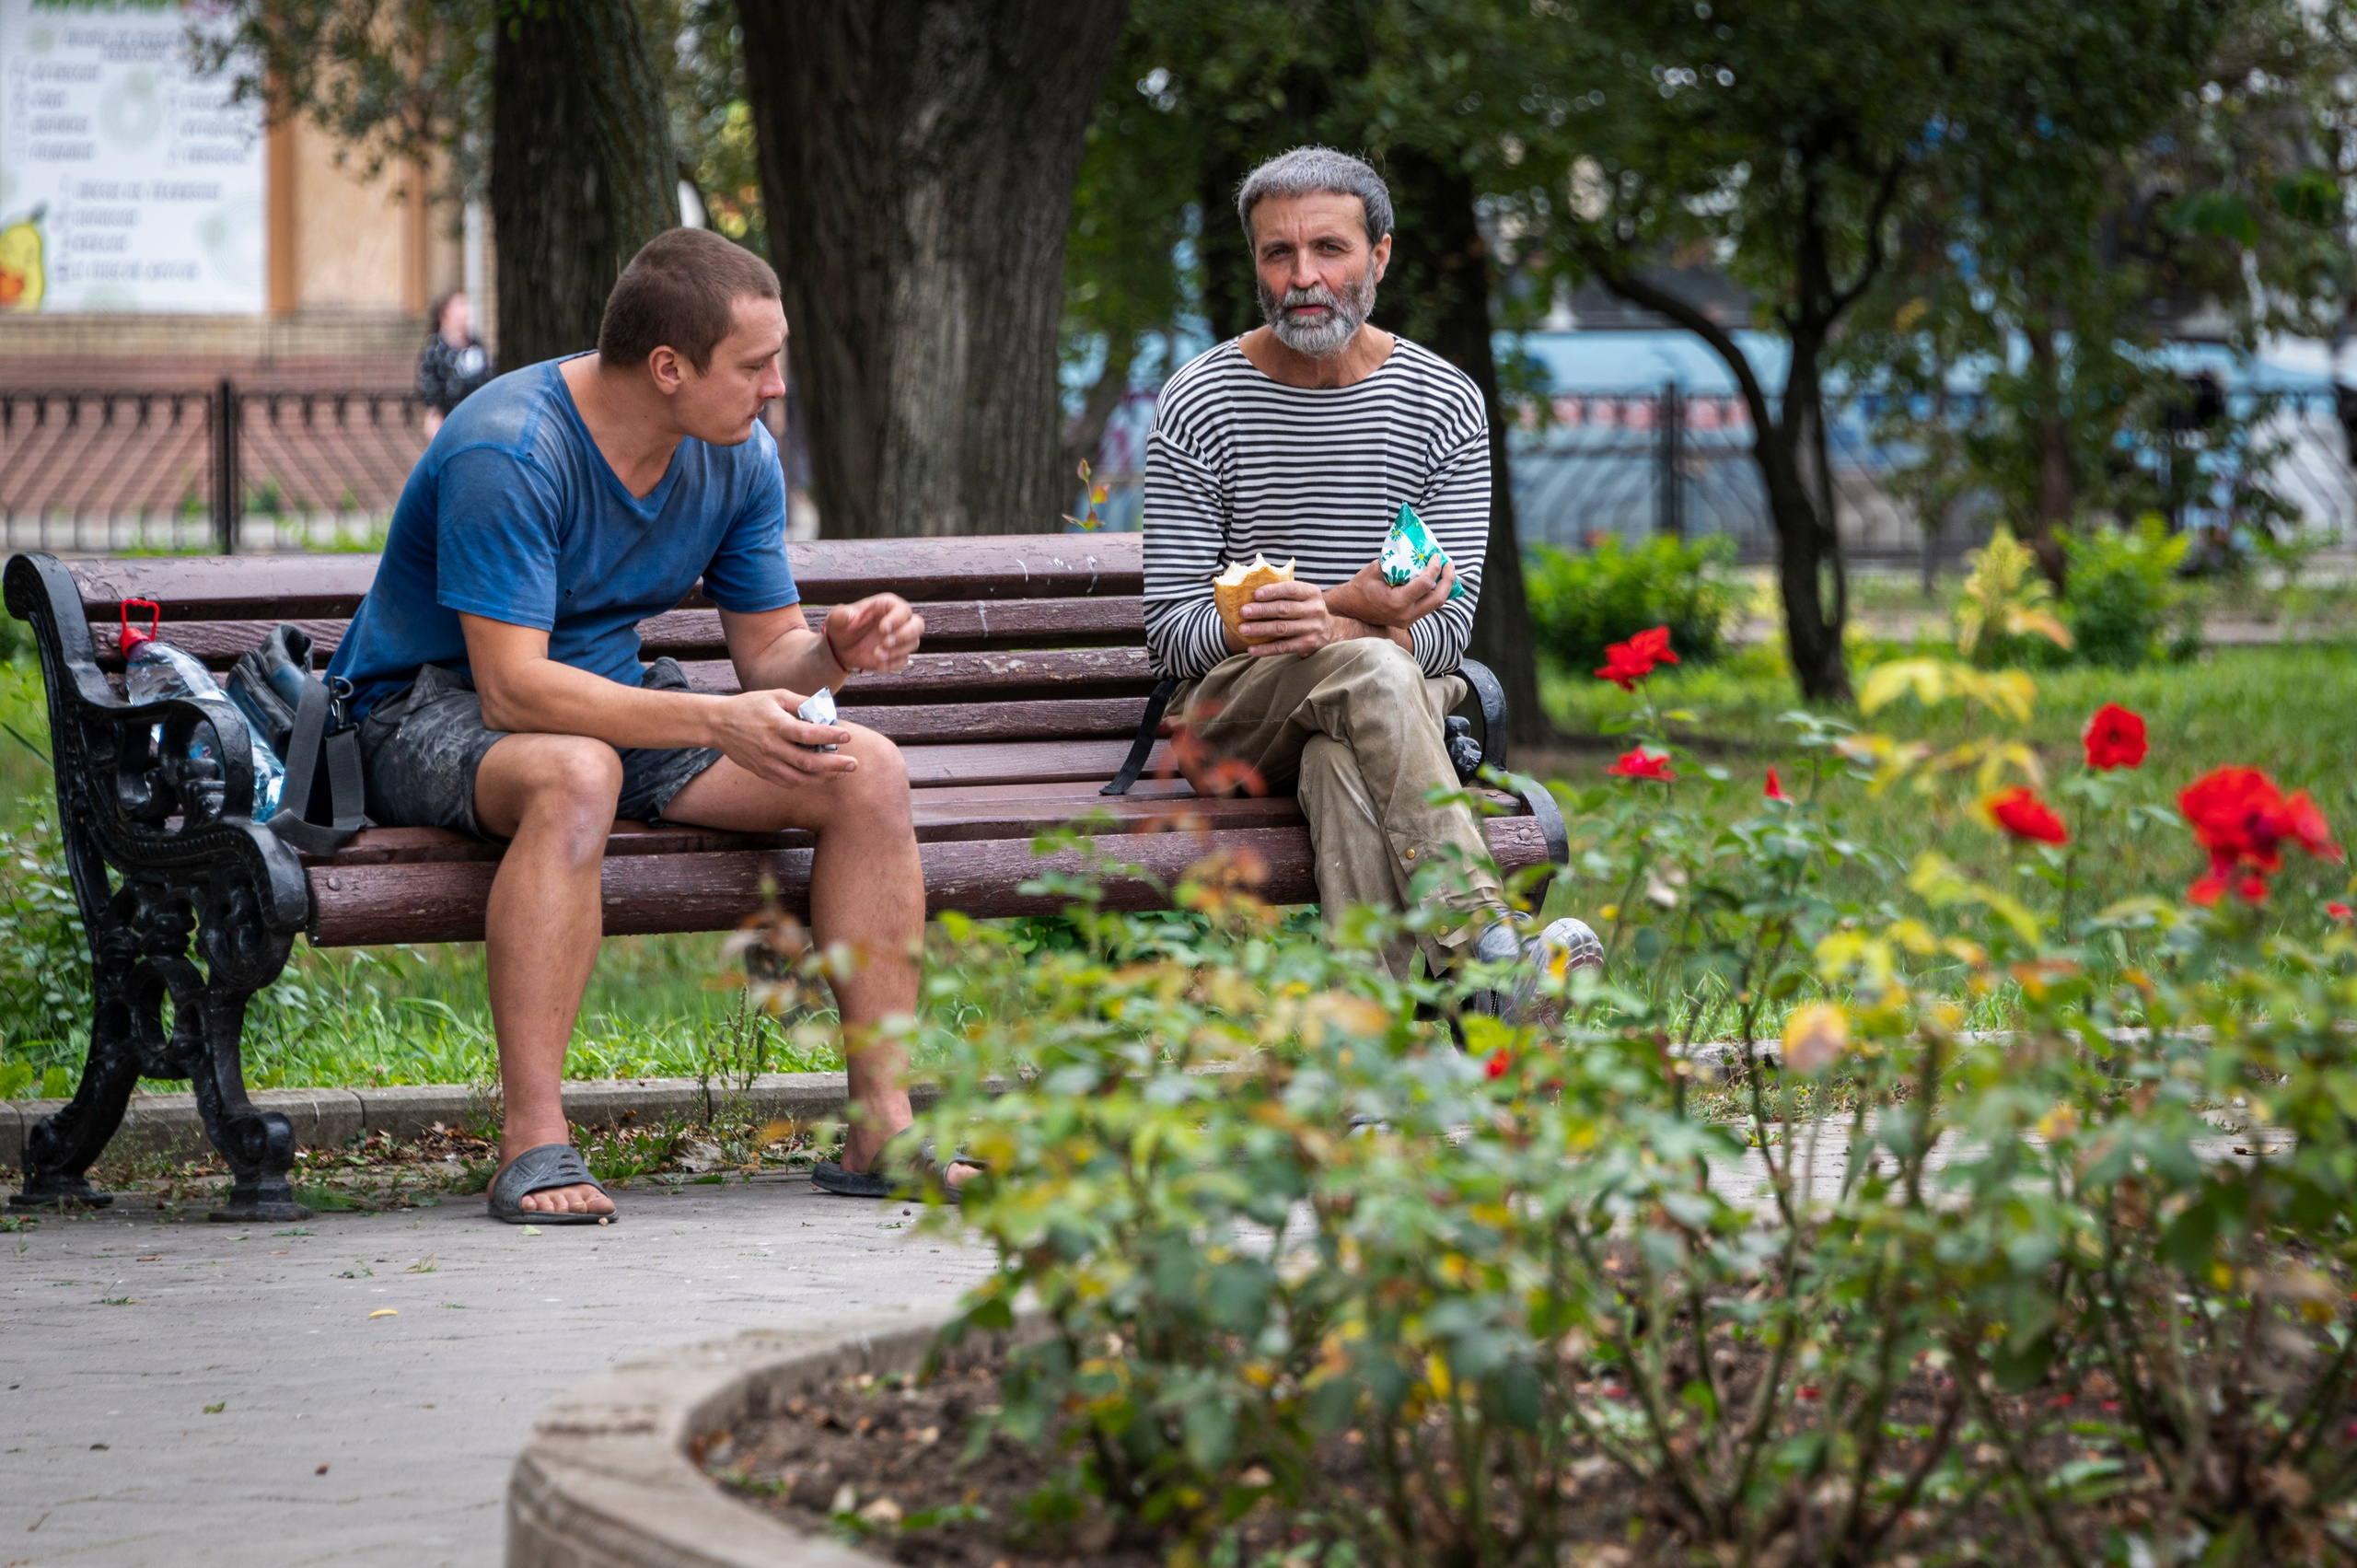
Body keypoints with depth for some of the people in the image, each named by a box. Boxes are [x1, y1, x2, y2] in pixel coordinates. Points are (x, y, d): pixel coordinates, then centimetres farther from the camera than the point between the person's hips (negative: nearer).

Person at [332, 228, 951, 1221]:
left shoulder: (740, 457, -3)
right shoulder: (507, 453, -27)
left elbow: (765, 653, 5)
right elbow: (514, 690, -32)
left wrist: (836, 651, -20)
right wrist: (715, 720, -40)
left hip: (614, 697, 7)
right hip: (431, 709, -7)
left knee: (869, 773, -13)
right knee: (577, 776, -42)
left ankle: (882, 1123, -10)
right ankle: (533, 1143, -39)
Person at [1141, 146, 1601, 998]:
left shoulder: (1446, 404, 4)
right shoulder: (1200, 403, -1)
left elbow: (1448, 627, -2)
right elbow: (1170, 632, -7)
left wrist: (1329, 629, -26)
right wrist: (1354, 613, -23)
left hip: (1398, 702, 1)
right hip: (1234, 711, -1)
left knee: (1344, 760, -37)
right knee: (1371, 670, -36)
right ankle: (1487, 945, -47)